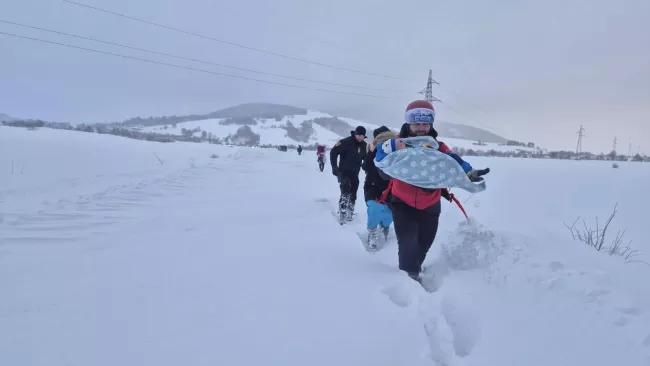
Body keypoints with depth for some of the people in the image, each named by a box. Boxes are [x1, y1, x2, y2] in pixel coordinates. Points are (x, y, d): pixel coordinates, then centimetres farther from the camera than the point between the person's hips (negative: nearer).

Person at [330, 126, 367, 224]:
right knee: (345, 193, -21)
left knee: (353, 195, 12)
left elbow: (366, 158, 20)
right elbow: (333, 152, -17)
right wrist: (334, 167, -18)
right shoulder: (346, 142, -16)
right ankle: (342, 215, -18)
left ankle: (349, 215, 27)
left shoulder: (364, 145, 4)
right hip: (343, 172, -6)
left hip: (355, 173, 7)